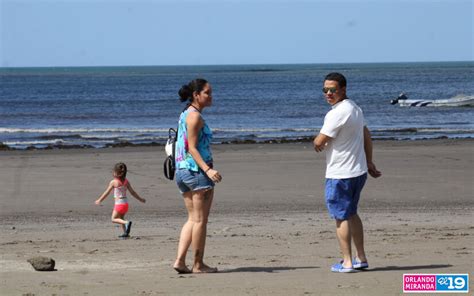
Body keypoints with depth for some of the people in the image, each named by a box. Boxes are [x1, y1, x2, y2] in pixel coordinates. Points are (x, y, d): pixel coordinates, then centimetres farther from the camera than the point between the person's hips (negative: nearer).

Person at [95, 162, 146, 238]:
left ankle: (127, 223, -21)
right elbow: (132, 192, 7)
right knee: (121, 218, 25)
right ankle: (125, 233, 20)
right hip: (125, 203, 6)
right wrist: (140, 199, 19)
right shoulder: (126, 181, 3)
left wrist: (99, 200, 8)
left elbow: (106, 193, -4)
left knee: (114, 219, 3)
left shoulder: (113, 182, -10)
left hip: (119, 203, -6)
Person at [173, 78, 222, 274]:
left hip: (182, 170, 9)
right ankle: (198, 264, 2)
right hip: (196, 170, -9)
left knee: (193, 219, 12)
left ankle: (180, 260, 4)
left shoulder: (185, 115, 17)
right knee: (200, 219, -2)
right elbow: (192, 147, -18)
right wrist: (207, 169, -26)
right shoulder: (195, 116, -12)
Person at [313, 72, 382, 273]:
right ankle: (361, 258, 23)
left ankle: (347, 262, 3)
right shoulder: (354, 108, 10)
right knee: (351, 214, 19)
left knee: (341, 217, 0)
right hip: (359, 171, 9)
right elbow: (366, 136, 20)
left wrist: (317, 142, 4)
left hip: (340, 174, -9)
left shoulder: (337, 113, -21)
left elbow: (319, 143, -20)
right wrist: (369, 162, 26)